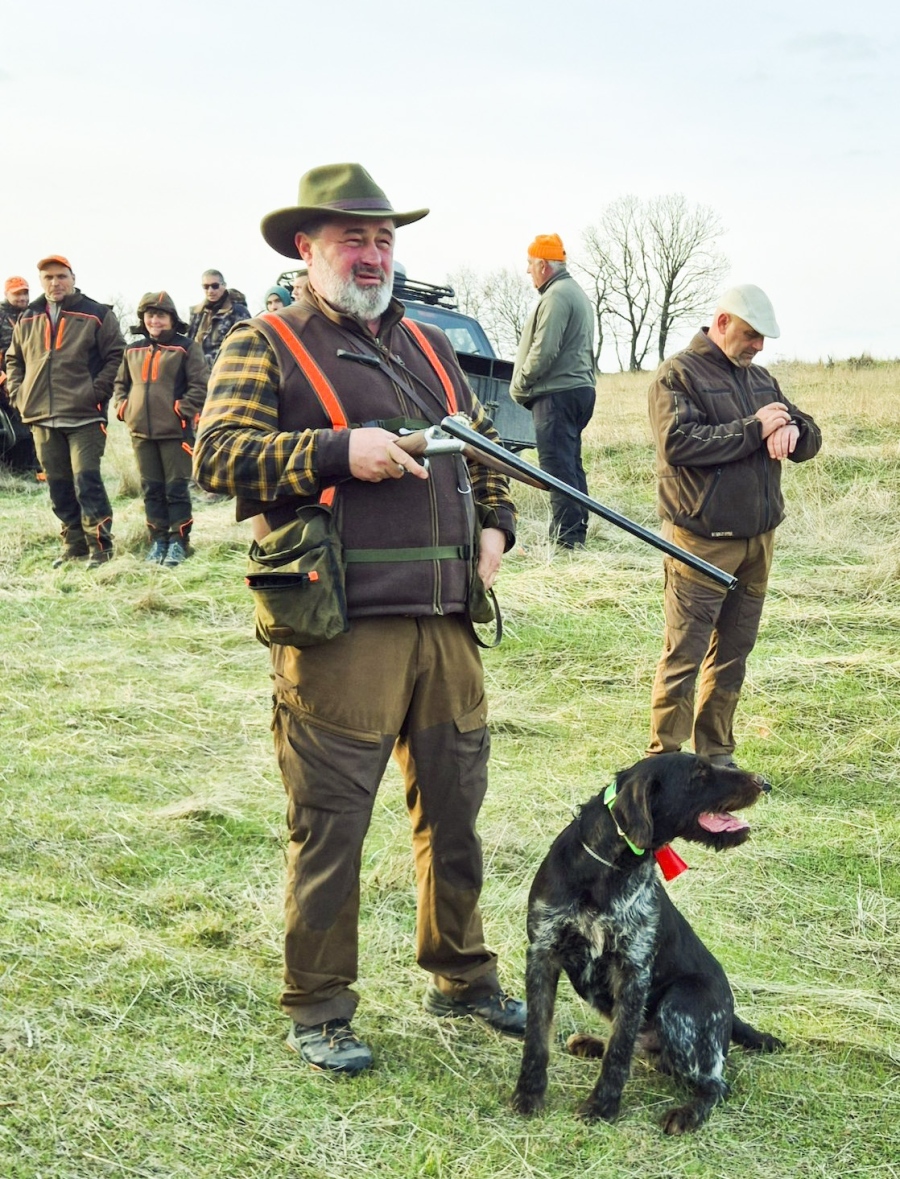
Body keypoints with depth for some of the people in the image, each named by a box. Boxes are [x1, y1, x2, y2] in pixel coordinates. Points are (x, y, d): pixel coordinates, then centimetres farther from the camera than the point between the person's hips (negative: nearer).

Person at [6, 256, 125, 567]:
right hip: (41, 418, 5)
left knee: (86, 480, -11)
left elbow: (116, 357, -2)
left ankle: (100, 546, -5)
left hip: (84, 416, -5)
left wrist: (97, 392, -10)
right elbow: (13, 360, 24)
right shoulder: (28, 319, 14)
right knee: (59, 485, 9)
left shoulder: (96, 315, -1)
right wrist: (18, 394, 10)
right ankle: (73, 544, 19)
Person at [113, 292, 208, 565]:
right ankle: (158, 540, 17)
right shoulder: (133, 351, 13)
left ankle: (178, 541, 7)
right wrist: (123, 407, 8)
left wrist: (182, 410, -14)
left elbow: (200, 386, -7)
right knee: (151, 488, 10)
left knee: (176, 487, 0)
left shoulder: (186, 348, -2)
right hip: (141, 432, 5)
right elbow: (121, 383, 24)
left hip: (175, 430, -5)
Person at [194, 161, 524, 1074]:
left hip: (447, 620, 6)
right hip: (339, 630, -6)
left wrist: (494, 524, 11)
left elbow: (484, 445, 29)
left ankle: (460, 976, 33)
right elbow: (217, 452, -12)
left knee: (455, 809, 15)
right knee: (329, 826, 1)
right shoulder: (264, 347, 1)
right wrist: (339, 452, -20)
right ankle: (317, 1010, 16)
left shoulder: (430, 347, 20)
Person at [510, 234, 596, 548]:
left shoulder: (556, 296, -13)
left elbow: (543, 350, -21)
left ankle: (566, 536, -12)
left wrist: (519, 385, -8)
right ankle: (577, 532, 18)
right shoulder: (576, 293, 21)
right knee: (571, 463, 14)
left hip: (557, 393, -11)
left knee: (557, 464, -10)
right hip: (580, 388, 11)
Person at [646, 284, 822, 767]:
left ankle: (716, 755, 21)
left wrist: (792, 430, -9)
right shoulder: (678, 374, -5)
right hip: (701, 542, -7)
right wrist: (754, 429, -17)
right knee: (683, 656, -4)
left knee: (732, 655, 12)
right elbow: (678, 442, -21)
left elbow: (811, 439, 16)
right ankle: (665, 759, 3)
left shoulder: (760, 379, 18)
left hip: (758, 541, 7)